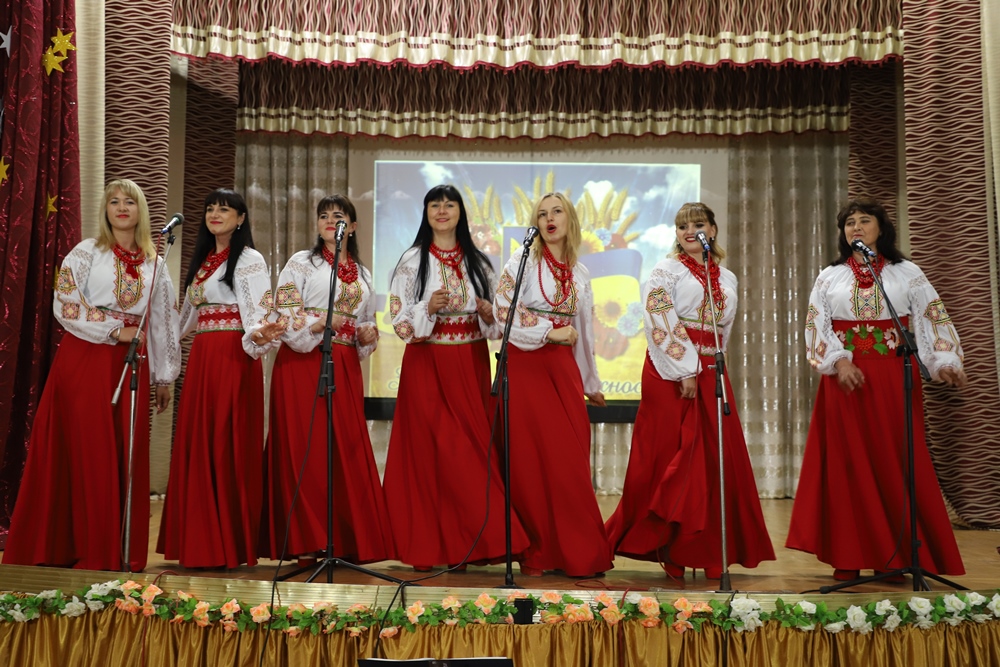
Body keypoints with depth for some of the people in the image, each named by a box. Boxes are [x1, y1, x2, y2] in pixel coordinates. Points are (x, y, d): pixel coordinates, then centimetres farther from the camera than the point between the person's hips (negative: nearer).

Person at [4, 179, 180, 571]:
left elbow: (163, 321, 14)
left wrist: (164, 378, 14)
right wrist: (114, 331, -12)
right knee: (87, 454, -4)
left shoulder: (155, 265, 12)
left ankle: (123, 552, 10)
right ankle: (89, 552, 3)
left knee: (128, 458, 3)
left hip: (131, 365, 3)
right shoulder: (86, 253, 2)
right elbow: (65, 305, -6)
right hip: (85, 361, -3)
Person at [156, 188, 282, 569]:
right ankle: (200, 543, 14)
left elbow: (258, 313, -17)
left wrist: (261, 335, -36)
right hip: (200, 359, 8)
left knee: (227, 447, -7)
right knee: (195, 446, 6)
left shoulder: (248, 259, -4)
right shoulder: (202, 260, 18)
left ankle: (230, 546, 0)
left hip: (232, 358, -8)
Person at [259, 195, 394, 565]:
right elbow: (283, 315, -3)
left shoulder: (362, 273, 19)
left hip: (345, 367, 4)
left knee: (348, 449, -1)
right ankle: (305, 539, -3)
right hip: (303, 363, -4)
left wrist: (369, 333, 4)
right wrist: (322, 322, -15)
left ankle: (346, 540, 4)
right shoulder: (301, 263, 6)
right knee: (305, 448, -7)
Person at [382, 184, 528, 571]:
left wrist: (489, 314, -8)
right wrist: (428, 307, -18)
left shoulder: (478, 262, 9)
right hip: (427, 365, -2)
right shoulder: (412, 261, 2)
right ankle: (427, 547, 5)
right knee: (429, 451, -3)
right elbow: (400, 321, -2)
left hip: (471, 367, 3)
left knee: (474, 449, 1)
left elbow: (496, 320, 13)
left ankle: (475, 542, 10)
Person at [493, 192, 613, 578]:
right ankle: (536, 553, 5)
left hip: (563, 369, 5)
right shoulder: (524, 260, -1)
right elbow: (504, 310, -11)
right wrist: (550, 332, -11)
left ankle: (574, 551, 9)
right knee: (531, 458, -4)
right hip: (526, 366, -4)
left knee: (570, 459, 1)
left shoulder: (580, 274, 14)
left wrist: (591, 382, 24)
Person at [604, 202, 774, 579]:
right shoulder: (666, 271, 0)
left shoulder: (726, 279, 16)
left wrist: (712, 367, 10)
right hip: (671, 372, -5)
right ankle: (664, 544, 5)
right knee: (670, 458, -4)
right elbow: (663, 325, -11)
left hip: (710, 371, 5)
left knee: (717, 457, 3)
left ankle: (710, 549, 11)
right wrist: (686, 372, -16)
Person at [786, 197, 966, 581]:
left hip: (894, 378, 0)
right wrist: (839, 362, -12)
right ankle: (848, 556, 5)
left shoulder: (907, 273, 9)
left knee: (896, 461, -1)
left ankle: (896, 555, 7)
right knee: (848, 464, 0)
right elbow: (816, 326, 4)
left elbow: (932, 319, 3)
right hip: (845, 377, 1)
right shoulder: (829, 278, 11)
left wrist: (945, 363, -11)